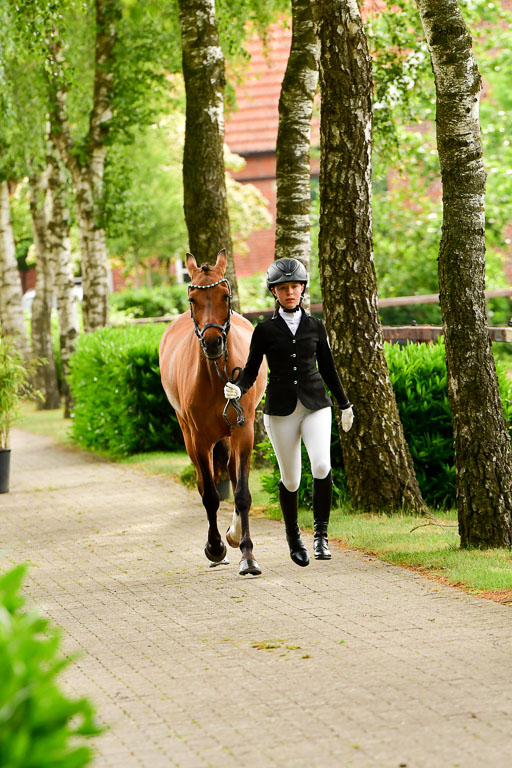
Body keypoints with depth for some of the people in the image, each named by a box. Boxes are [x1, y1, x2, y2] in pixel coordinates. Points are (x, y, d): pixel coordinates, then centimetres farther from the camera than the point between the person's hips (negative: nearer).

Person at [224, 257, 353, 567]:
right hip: (281, 409, -1)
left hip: (316, 404, 1)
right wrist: (238, 389, -18)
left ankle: (321, 533, -6)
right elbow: (251, 371, 4)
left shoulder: (315, 326, 8)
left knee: (322, 466, -21)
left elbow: (328, 368, 16)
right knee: (290, 479, 4)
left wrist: (345, 405, 21)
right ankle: (294, 539, 26)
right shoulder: (265, 330, 3)